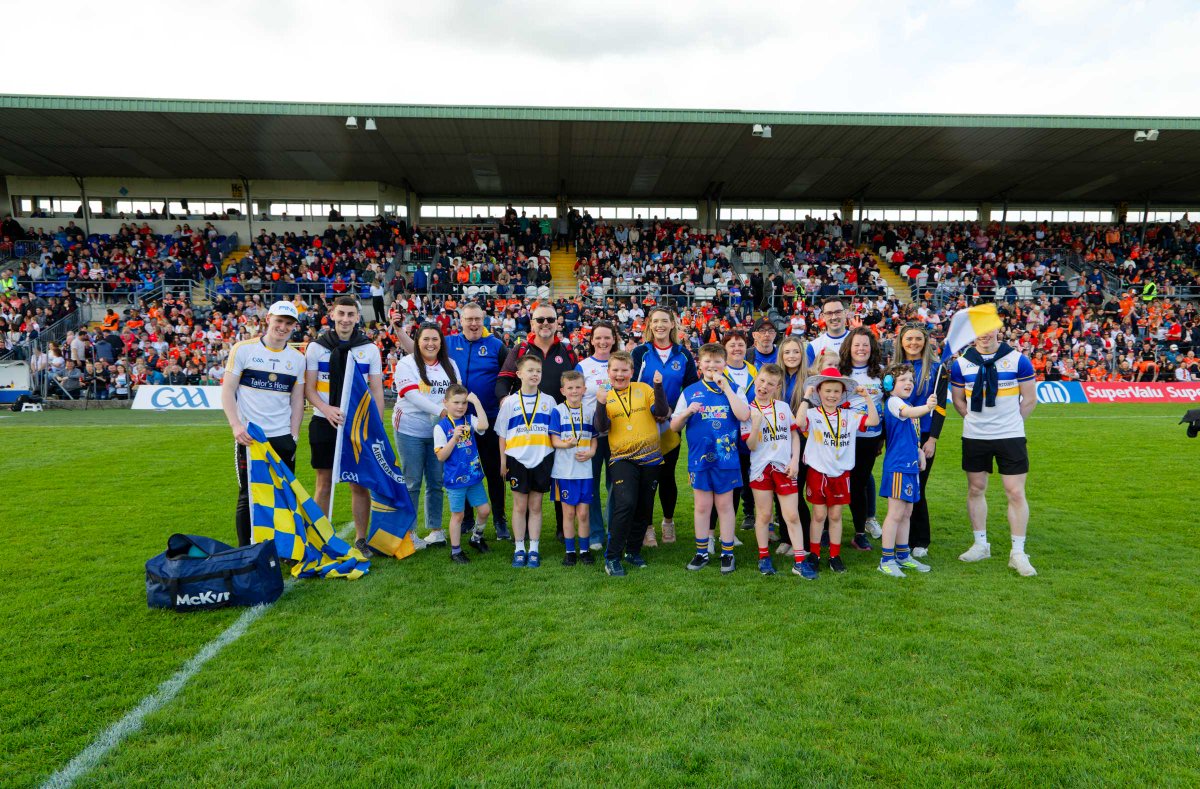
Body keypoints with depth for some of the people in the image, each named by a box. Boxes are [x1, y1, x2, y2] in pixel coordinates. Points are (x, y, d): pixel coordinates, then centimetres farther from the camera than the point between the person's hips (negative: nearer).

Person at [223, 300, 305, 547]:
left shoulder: (297, 359, 8)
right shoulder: (243, 349, -1)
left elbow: (297, 401, 11)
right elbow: (227, 391, -2)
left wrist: (293, 437, 3)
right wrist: (236, 425, -14)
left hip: (283, 438, 3)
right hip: (249, 437, -3)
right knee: (248, 497, 3)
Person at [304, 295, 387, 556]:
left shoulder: (369, 348, 4)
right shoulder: (316, 347, 3)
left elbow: (377, 390, 4)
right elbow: (308, 388, 1)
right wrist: (327, 409, -17)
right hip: (324, 423, 0)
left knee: (360, 484, 4)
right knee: (324, 482, 7)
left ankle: (361, 539, 15)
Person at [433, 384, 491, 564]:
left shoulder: (469, 420, 2)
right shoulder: (441, 427, -8)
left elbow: (483, 425, -21)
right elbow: (441, 456, -12)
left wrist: (476, 402, -18)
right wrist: (455, 437, -23)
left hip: (474, 476, 4)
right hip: (455, 479, -4)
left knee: (484, 510, 9)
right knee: (457, 515, 6)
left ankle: (476, 539, 34)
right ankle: (455, 551, 21)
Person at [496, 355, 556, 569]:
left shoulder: (549, 401, 4)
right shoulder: (510, 402, 1)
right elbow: (502, 434, 5)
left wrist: (554, 459, 2)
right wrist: (503, 461, 1)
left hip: (542, 459, 1)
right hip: (517, 460, -1)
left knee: (536, 506, 8)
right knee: (520, 506, 6)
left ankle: (534, 550, 15)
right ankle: (519, 549, 16)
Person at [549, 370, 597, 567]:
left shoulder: (590, 411, 6)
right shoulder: (558, 411, -1)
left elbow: (594, 438, 11)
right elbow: (554, 440, -6)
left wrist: (590, 452, -9)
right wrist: (566, 444, -26)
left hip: (585, 469, 2)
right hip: (564, 470, -2)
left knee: (583, 513, 4)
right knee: (568, 512, 5)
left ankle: (585, 549, 19)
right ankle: (570, 551, 17)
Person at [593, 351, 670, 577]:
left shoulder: (644, 389, 4)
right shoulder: (606, 396, 3)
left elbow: (662, 412, -7)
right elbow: (601, 428, -8)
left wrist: (659, 387, -17)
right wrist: (601, 404, -22)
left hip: (650, 457, 3)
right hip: (621, 458, -2)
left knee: (644, 509, 10)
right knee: (626, 503, -21)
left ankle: (633, 551, 30)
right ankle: (612, 557, -10)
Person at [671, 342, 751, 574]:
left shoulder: (733, 389, 2)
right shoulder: (690, 392, 5)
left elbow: (744, 416, -16)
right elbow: (674, 426, 5)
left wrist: (725, 387, -16)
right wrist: (687, 412, -15)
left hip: (726, 457, -1)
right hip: (699, 457, 1)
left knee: (725, 505, 8)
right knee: (702, 506, 9)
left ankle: (727, 553, 19)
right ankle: (701, 552, 21)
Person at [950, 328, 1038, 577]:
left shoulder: (1018, 360, -3)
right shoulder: (961, 363, 2)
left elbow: (1030, 399, 2)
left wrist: (1010, 423, 3)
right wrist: (976, 420, 4)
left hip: (1011, 437, -2)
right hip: (974, 437, 2)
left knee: (1016, 493, -3)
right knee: (976, 489, 10)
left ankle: (1018, 553, 8)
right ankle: (981, 545, 25)